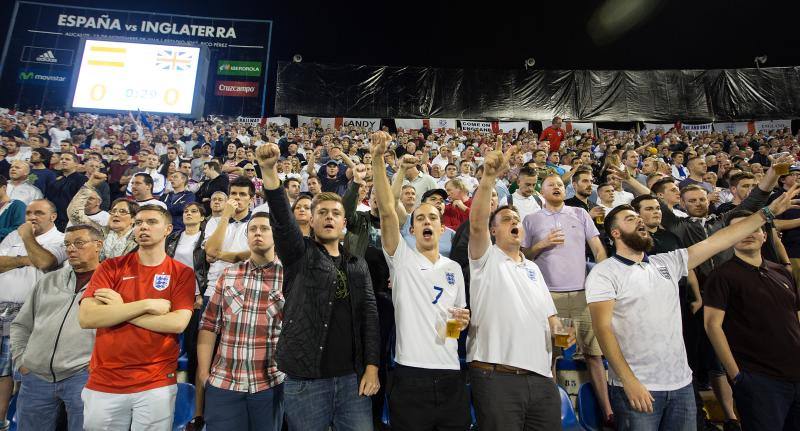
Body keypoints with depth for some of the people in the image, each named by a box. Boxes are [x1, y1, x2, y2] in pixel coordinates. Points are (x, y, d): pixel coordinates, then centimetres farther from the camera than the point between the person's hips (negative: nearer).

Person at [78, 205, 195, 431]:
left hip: (157, 384, -2)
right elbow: (86, 318, -10)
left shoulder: (182, 273, -3)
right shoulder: (111, 267, 2)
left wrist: (120, 309, -12)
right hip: (103, 382, 2)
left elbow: (178, 323, -16)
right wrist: (146, 305, -16)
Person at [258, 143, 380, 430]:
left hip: (352, 377, 3)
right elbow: (281, 218, -16)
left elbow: (369, 314, 5)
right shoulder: (299, 254, 2)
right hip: (305, 378, -2)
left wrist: (372, 367, -3)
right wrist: (269, 170, -30)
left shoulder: (357, 265, 10)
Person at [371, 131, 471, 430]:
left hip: (451, 377, 4)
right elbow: (387, 211, -14)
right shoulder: (401, 258, 0)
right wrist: (377, 159, -22)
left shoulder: (454, 268, 12)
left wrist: (463, 321, -2)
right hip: (410, 376, -3)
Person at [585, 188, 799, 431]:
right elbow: (603, 329, -15)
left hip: (682, 384, 6)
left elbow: (717, 242, 11)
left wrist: (769, 212, 10)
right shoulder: (604, 273, -9)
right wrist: (629, 381, -20)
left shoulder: (667, 263, 10)